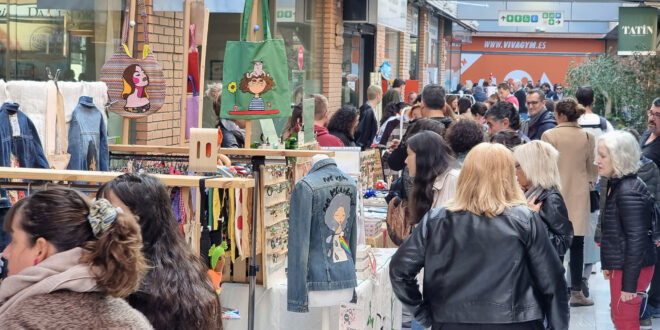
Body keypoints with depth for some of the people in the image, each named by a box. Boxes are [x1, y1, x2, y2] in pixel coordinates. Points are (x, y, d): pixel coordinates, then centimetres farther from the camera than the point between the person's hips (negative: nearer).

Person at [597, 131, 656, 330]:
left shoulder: (629, 192, -21)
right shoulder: (617, 185, 9)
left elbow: (636, 239, -23)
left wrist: (629, 284, -22)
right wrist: (608, 265, 20)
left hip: (631, 268, -10)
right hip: (619, 265, 10)